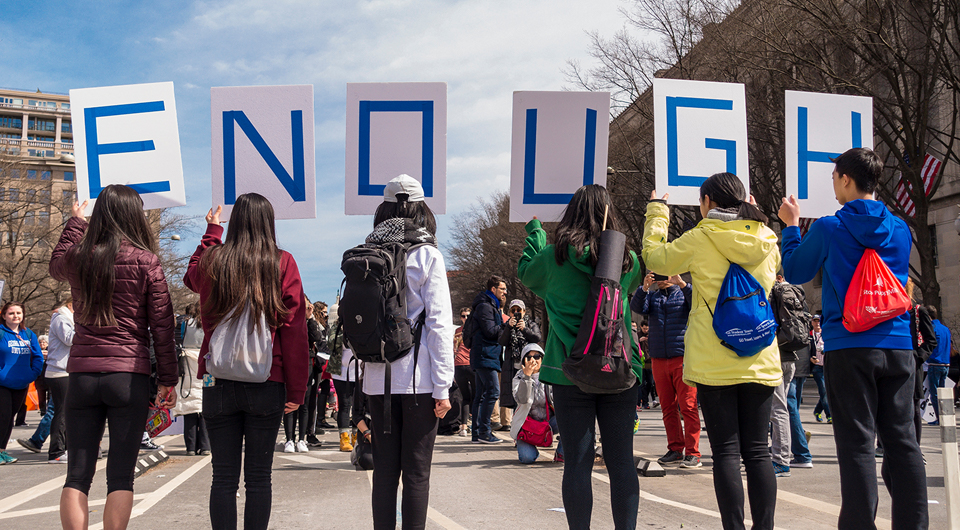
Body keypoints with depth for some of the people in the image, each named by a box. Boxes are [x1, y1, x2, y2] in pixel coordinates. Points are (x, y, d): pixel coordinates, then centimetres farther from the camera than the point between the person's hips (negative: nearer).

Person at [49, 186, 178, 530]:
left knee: (77, 476, 7)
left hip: (81, 375, 3)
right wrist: (167, 380, 3)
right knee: (120, 477, 1)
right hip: (129, 377, -3)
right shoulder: (145, 261, -4)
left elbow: (55, 265, 31)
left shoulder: (77, 257, 5)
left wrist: (75, 222, 44)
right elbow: (161, 325, -3)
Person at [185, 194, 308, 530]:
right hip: (267, 385, -1)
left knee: (224, 477, 7)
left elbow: (191, 277, 26)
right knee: (259, 476, 6)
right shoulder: (282, 263, -3)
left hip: (218, 384, 1)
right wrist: (296, 390, 0)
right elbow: (295, 329, -5)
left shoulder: (212, 260, 0)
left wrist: (212, 231, 36)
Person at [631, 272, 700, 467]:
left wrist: (682, 284, -22)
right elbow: (636, 307, -2)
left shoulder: (684, 293, 8)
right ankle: (675, 450, 12)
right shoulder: (651, 296, 17)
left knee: (688, 407, -7)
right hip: (659, 360, 4)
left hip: (683, 358, -4)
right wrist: (644, 288, -19)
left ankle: (693, 453, -5)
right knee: (668, 408, 6)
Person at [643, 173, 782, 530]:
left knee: (726, 451, 0)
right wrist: (752, 214, 29)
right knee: (757, 451, 7)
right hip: (760, 361, 4)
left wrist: (656, 213, 19)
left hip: (713, 363, -4)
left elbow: (655, 258, 7)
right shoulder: (766, 239, 5)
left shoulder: (700, 239, -8)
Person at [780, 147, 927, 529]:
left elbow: (794, 272, 8)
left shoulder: (829, 228, -4)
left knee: (857, 443, -2)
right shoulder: (900, 229, 9)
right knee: (902, 440, 7)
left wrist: (791, 226, 20)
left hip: (849, 346, -4)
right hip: (898, 346, 4)